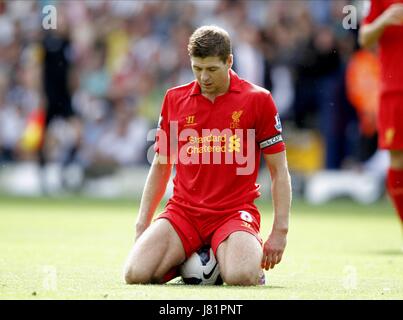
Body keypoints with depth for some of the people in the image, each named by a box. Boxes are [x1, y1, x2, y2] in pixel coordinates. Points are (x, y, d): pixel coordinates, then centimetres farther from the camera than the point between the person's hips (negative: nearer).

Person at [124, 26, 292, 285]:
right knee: (136, 273, -22)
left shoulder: (258, 100, -2)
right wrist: (142, 225, 10)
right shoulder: (175, 99, 8)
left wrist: (280, 232, -6)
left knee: (241, 277, -32)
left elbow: (279, 171, 1)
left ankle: (255, 259, 6)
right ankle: (183, 261, 10)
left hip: (235, 212, -2)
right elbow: (160, 167, 17)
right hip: (183, 211, 2)